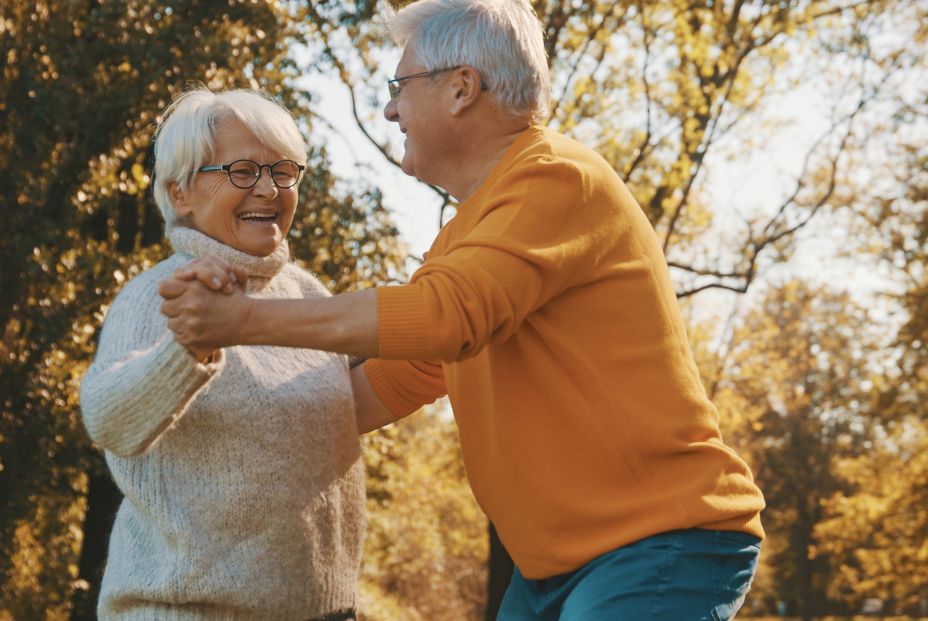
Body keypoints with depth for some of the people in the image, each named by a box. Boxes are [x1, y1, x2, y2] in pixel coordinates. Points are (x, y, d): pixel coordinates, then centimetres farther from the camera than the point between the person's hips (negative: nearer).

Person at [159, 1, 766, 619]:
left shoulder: (558, 179, -14)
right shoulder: (465, 235, 17)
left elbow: (446, 313, -28)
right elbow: (388, 386, 20)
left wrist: (246, 319, -26)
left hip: (660, 544, -9)